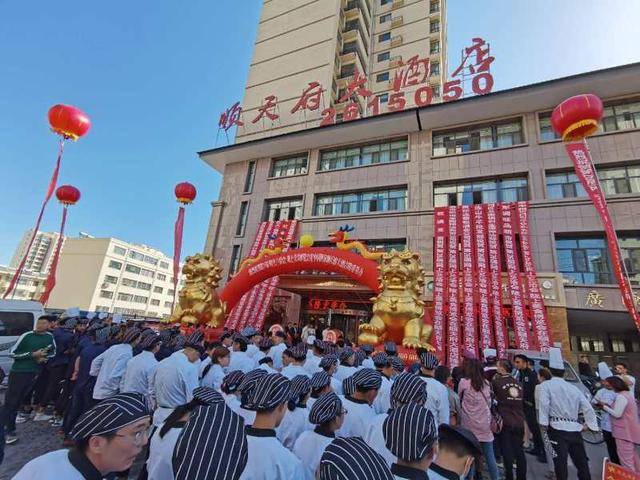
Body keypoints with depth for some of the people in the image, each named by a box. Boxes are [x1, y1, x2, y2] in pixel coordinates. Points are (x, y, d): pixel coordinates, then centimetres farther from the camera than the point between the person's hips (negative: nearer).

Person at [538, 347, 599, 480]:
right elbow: (588, 408, 9)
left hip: (558, 429, -5)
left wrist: (544, 422, -11)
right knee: (581, 462, 16)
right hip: (575, 429, 6)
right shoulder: (574, 388, 10)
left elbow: (544, 404, -16)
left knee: (560, 462, -2)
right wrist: (593, 426, 17)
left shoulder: (546, 385, -5)